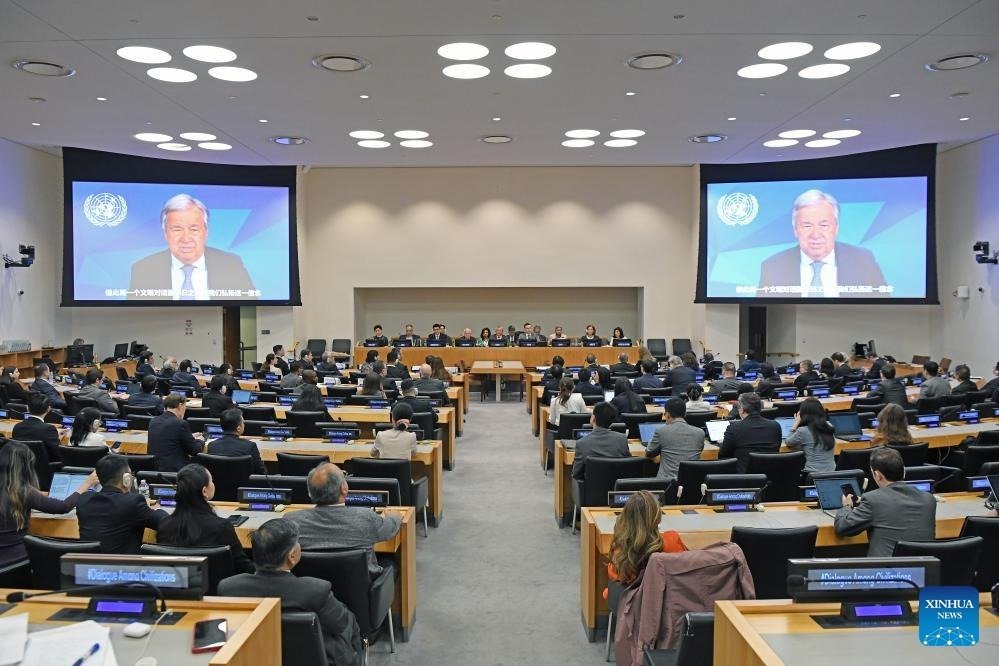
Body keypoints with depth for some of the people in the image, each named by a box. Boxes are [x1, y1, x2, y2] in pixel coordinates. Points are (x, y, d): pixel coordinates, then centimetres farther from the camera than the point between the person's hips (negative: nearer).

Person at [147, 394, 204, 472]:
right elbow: (195, 450, -7)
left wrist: (191, 438, 25)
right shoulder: (180, 423, -15)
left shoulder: (153, 421, 6)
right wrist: (199, 441, 15)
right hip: (174, 469, -8)